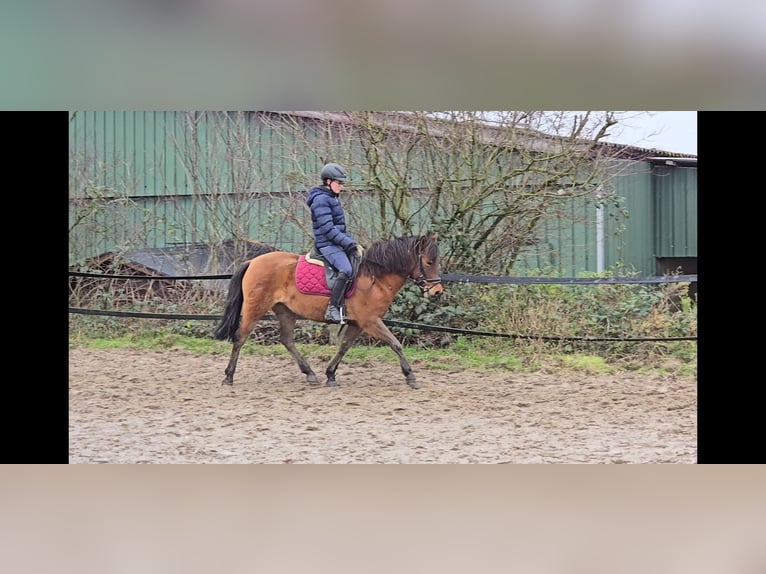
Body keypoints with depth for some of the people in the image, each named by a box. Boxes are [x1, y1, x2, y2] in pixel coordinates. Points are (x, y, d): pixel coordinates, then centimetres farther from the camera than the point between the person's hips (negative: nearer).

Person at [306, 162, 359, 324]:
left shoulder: (332, 198, 19)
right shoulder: (321, 200, -12)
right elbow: (328, 229, -19)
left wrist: (352, 241, 9)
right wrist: (348, 243, -18)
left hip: (337, 243, 10)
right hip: (327, 244, -10)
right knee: (346, 270, -29)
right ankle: (333, 309, -27)